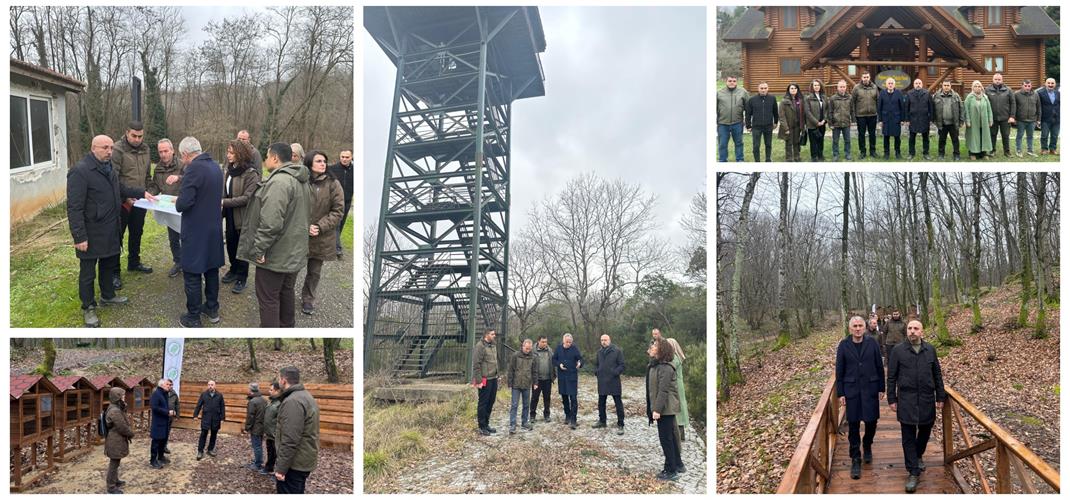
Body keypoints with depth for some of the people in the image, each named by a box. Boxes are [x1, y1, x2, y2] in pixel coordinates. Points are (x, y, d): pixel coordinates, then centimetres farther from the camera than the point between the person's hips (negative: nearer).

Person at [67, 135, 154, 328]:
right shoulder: (80, 171, -21)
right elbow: (75, 208, -22)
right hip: (91, 234, -8)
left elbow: (120, 189, 27)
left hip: (110, 231, 8)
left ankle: (107, 295, 42)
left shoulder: (109, 168, 8)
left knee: (109, 265, 23)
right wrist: (80, 237, -24)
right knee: (88, 272, 6)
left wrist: (141, 193, 17)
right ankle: (88, 308, 19)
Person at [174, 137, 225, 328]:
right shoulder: (215, 166, 6)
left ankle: (193, 318, 9)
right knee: (211, 269, 19)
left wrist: (177, 202, -3)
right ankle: (212, 309, 31)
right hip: (214, 227, 8)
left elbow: (183, 204, -25)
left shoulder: (194, 169, -21)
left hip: (196, 231, -8)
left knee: (192, 274, 2)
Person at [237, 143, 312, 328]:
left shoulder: (279, 181, -21)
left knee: (268, 299, -1)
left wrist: (259, 249, -20)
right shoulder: (301, 181, 11)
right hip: (294, 252, 10)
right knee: (286, 293, 20)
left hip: (275, 254, -9)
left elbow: (271, 222, -27)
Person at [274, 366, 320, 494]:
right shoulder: (306, 396, 13)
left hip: (293, 464, -10)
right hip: (303, 461, 10)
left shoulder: (292, 401, -20)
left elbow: (290, 440, -25)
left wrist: (281, 468, -21)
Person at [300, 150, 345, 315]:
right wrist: (305, 226, -17)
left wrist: (320, 227, -16)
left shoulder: (333, 184, -5)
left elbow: (338, 211, -5)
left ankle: (308, 299, 34)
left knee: (314, 271, 14)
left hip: (321, 237, 1)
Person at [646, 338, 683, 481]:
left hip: (665, 408, -10)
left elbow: (663, 390, -23)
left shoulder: (665, 368, -19)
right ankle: (677, 464, 31)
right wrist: (654, 408, 15)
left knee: (666, 438, -4)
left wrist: (657, 409, -25)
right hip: (665, 408, 10)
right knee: (671, 437, 19)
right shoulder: (654, 365, 12)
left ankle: (671, 471, 3)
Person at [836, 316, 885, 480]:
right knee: (853, 425, 2)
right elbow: (839, 371, 1)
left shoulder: (872, 343, -2)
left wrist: (881, 388, 2)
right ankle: (855, 459, 11)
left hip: (870, 389, 0)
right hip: (852, 390, 0)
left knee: (872, 422, 6)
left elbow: (880, 367, 3)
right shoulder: (843, 345, -2)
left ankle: (867, 446, 36)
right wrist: (840, 393, -1)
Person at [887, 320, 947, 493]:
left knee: (925, 430, 16)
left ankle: (918, 456, 44)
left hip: (927, 399, 3)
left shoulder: (930, 349, 3)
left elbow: (937, 375, 9)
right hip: (906, 400, -2)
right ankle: (914, 473, 7)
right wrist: (892, 399, -3)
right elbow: (891, 376, -1)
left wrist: (940, 397, 7)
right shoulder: (898, 350, -4)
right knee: (908, 437, 0)